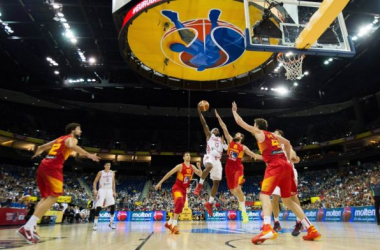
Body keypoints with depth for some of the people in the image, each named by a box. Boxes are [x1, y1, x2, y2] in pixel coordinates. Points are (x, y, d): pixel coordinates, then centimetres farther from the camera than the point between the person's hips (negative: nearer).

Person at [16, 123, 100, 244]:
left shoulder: (59, 139, 29)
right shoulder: (71, 138, 5)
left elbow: (41, 147, 37)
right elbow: (71, 146, -20)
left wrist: (37, 153, 59)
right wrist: (88, 154, -22)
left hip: (43, 166, 9)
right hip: (53, 167, -9)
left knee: (46, 197, 14)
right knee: (53, 197, -11)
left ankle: (31, 227, 5)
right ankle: (27, 228, -18)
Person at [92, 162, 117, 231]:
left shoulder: (112, 173, 6)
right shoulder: (100, 173, -5)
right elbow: (95, 182, 0)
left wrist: (114, 191, 9)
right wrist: (95, 190, -14)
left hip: (109, 190, 4)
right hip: (102, 190, -3)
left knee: (113, 206, -4)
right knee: (98, 207, -10)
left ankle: (111, 222, 10)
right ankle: (95, 223, -1)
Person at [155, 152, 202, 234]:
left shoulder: (192, 167, 3)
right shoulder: (180, 166, -13)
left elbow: (200, 175, 2)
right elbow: (169, 174, -11)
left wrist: (199, 167, -17)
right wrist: (160, 182, -11)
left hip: (184, 189, 7)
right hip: (177, 187, -7)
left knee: (179, 207, 11)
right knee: (180, 203, -30)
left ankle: (169, 223, 30)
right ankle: (174, 224, -26)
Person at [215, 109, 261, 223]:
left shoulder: (243, 147, 2)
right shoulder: (230, 141, 7)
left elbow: (254, 155, 7)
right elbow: (225, 129, 0)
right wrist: (218, 117, -4)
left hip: (238, 168, -3)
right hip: (229, 168, 3)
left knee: (237, 188, -20)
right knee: (232, 190, 10)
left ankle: (244, 212, -9)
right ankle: (241, 199, 44)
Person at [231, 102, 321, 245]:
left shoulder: (259, 132, 10)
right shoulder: (273, 135, 28)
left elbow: (240, 122, 14)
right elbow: (287, 143, 33)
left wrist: (234, 111, 29)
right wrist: (288, 159, 32)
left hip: (275, 166, -8)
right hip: (286, 166, 8)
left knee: (264, 195, -14)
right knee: (287, 200, 16)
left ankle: (267, 229, -35)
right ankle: (312, 230, 15)